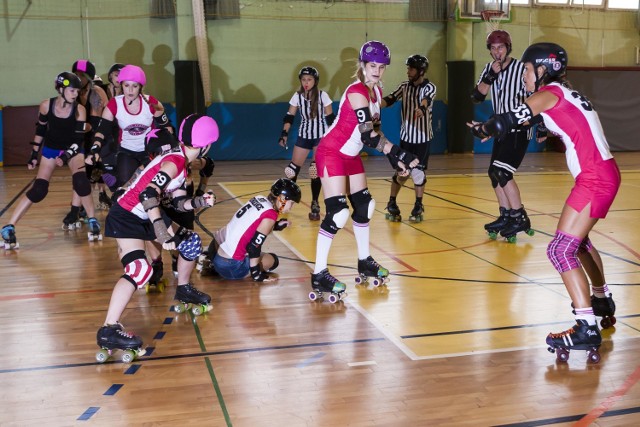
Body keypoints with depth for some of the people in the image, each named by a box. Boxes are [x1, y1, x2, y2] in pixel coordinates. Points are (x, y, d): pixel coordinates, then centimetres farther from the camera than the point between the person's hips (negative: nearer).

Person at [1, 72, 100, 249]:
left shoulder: (79, 109, -19)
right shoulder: (46, 105, -16)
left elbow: (78, 139, -18)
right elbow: (40, 130, 0)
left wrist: (66, 156, -32)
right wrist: (34, 155, 2)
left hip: (73, 149, 0)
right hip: (51, 149, 0)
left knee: (80, 181, -26)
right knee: (38, 190, -10)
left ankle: (92, 221, -7)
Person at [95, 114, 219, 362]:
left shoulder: (180, 161, 8)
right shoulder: (175, 161, -21)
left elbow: (179, 202, 10)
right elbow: (148, 195, -33)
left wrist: (199, 202, -8)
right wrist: (161, 231, -36)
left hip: (145, 216, 10)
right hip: (126, 217, -10)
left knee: (191, 242, 15)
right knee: (139, 269, -27)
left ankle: (183, 291, 36)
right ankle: (108, 332, -28)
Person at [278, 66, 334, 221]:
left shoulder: (322, 95, -10)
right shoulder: (297, 96, -2)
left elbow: (330, 118, -5)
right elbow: (289, 117, -1)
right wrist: (284, 134, -14)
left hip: (321, 136, -3)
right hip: (303, 136, 3)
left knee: (315, 171, -8)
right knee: (293, 169, 2)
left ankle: (315, 205, 4)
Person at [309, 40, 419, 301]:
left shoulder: (376, 91, 6)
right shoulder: (357, 92, -22)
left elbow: (371, 131, 10)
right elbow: (368, 136, -28)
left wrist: (394, 158, 3)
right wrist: (398, 154, -30)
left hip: (351, 155, 10)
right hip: (331, 154, -9)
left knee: (364, 206, 13)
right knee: (336, 213, -15)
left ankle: (364, 262, 29)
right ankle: (319, 276, -9)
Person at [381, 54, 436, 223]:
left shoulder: (429, 87, -10)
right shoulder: (404, 86, 2)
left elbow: (426, 99, -32)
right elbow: (389, 99, -9)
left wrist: (422, 108, -55)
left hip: (423, 136, -2)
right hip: (406, 135, 2)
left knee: (418, 172, -1)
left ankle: (418, 206, 17)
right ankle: (392, 204, 20)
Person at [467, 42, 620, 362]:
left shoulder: (550, 93, -9)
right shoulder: (563, 93, 17)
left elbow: (509, 120, -12)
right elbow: (524, 120, 24)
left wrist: (483, 129, 6)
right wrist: (490, 128, 17)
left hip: (595, 179, -10)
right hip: (602, 175, 10)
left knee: (560, 250, -13)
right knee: (576, 239, 27)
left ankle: (587, 329, -16)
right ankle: (601, 298, 45)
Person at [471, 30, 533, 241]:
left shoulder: (521, 68, -11)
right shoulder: (489, 69, 6)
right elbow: (476, 96, -4)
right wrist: (491, 76, -16)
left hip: (519, 130, -7)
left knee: (501, 172, -17)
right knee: (494, 173, 9)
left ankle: (520, 218, -9)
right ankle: (506, 218, 21)